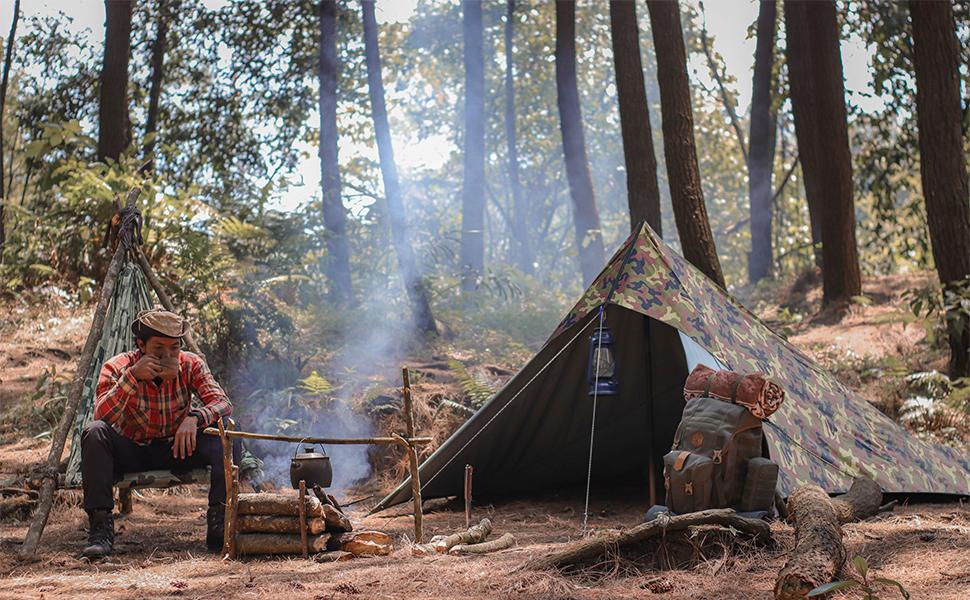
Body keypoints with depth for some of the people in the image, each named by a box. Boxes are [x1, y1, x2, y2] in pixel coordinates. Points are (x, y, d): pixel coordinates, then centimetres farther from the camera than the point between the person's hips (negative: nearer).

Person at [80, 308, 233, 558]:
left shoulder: (190, 364, -10)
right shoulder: (117, 368, -15)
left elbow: (223, 403, -20)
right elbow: (102, 417, -28)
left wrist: (195, 417, -41)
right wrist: (132, 376, -38)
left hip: (175, 449, 1)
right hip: (130, 451, -1)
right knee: (94, 432, -32)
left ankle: (219, 524, -24)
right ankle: (100, 527, -28)